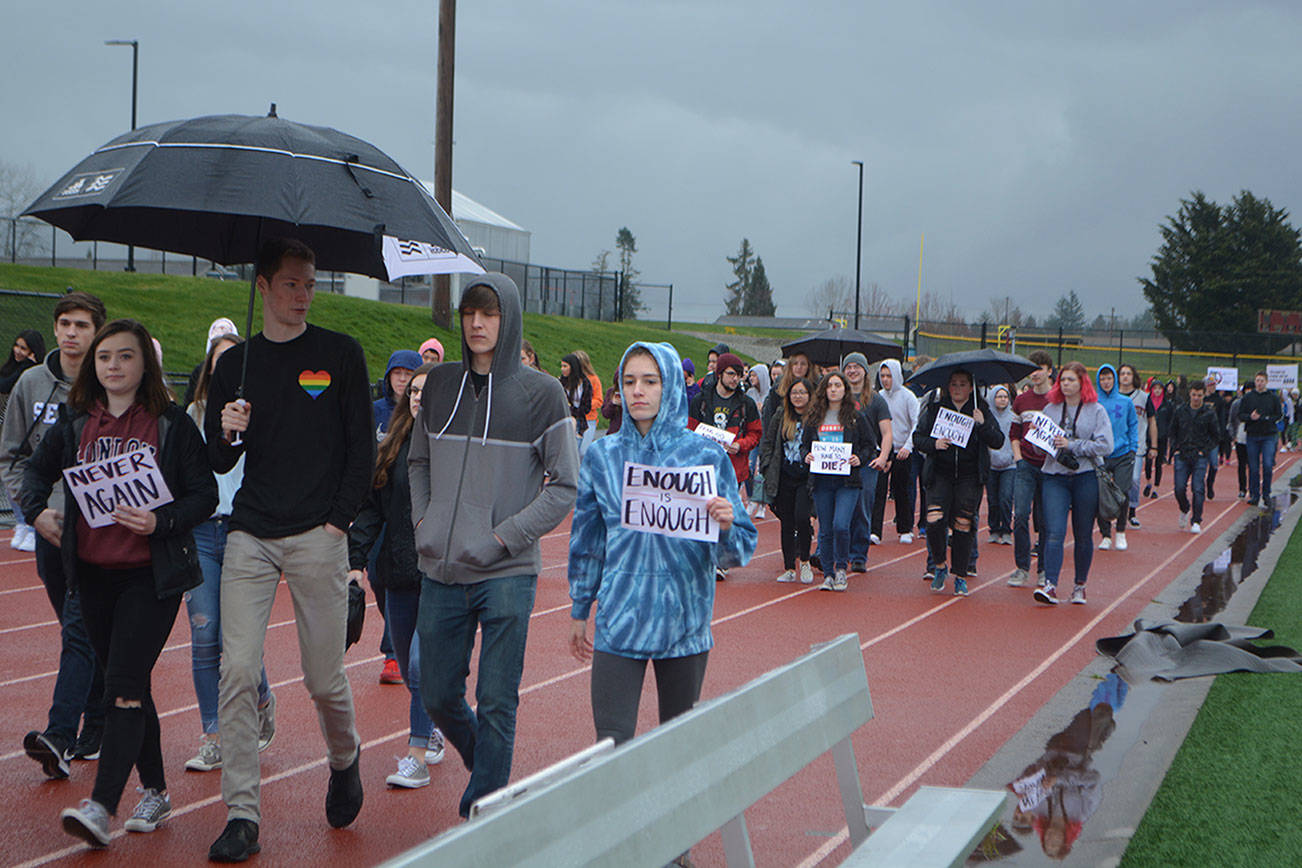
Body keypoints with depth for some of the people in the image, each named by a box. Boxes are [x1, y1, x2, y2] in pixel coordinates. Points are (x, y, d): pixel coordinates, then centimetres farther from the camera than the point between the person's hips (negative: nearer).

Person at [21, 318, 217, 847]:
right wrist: (38, 510, 3)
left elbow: (205, 496, -5)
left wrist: (161, 521, -21)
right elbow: (37, 470, 22)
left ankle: (101, 807, -17)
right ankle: (155, 792, 25)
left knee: (126, 683, -13)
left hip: (152, 574, -5)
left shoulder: (172, 425, -5)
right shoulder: (76, 425, 7)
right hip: (94, 571, 5)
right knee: (127, 685, 12)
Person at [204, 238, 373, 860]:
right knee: (238, 672, -8)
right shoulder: (235, 365, 10)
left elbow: (363, 446, 3)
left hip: (317, 537, -2)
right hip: (250, 539, 2)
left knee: (324, 678, 2)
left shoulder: (340, 354, 4)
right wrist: (227, 435, -10)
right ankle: (242, 815, -3)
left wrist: (339, 519, -5)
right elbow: (217, 463, 12)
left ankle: (344, 762, 34)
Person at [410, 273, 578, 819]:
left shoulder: (540, 393, -4)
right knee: (438, 697, 11)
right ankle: (487, 769, 36)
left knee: (496, 702, -2)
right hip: (441, 571, 4)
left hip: (507, 574, -4)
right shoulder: (441, 384, 8)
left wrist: (503, 537, -11)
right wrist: (423, 520, 6)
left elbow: (565, 486, -4)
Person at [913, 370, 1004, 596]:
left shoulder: (981, 410, 5)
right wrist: (933, 444, -11)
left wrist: (982, 424, -18)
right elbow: (917, 438, 9)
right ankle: (939, 566, 8)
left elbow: (998, 442, -1)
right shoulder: (935, 409, 7)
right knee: (934, 521, -15)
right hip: (940, 474, 0)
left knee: (963, 526, -2)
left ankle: (960, 576, 11)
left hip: (970, 477, 0)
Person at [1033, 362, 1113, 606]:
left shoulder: (1096, 411, 2)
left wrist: (1071, 445, -15)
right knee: (1054, 533, -11)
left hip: (1086, 477, -1)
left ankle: (1080, 585, 20)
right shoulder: (1050, 410, 10)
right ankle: (1050, 585, -17)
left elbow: (1105, 446, -9)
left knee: (1083, 536, 7)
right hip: (1055, 478, 1)